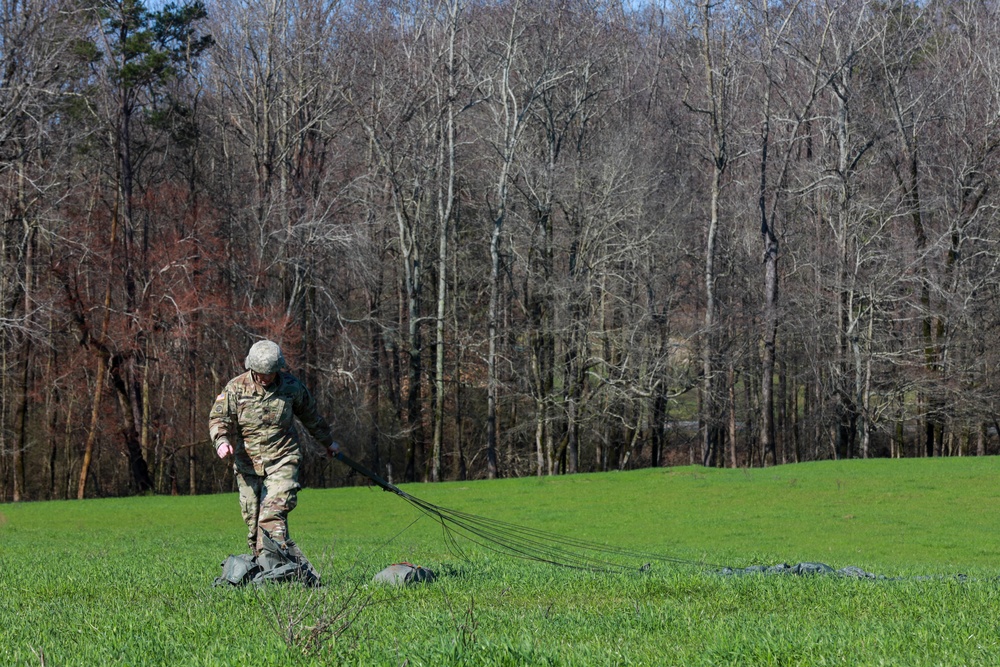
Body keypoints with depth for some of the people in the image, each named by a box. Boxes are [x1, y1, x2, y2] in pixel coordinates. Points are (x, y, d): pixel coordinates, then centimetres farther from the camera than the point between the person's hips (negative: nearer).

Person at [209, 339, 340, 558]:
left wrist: (328, 441, 33)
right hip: (248, 464, 2)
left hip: (282, 460, -2)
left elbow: (310, 416, 18)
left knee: (272, 516, -20)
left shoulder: (291, 386, 2)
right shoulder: (236, 388, -1)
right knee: (253, 521, 1)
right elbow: (218, 417, 0)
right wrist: (222, 441, -22)